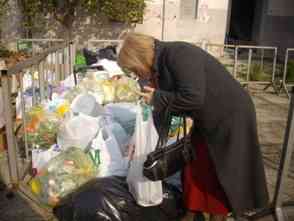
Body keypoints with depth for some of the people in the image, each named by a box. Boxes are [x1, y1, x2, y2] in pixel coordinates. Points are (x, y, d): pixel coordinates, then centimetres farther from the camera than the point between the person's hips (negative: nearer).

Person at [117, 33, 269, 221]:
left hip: (231, 116, -8)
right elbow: (162, 109, 8)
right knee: (196, 170, 13)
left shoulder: (178, 54, -25)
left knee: (222, 176, 4)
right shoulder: (160, 66, 2)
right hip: (206, 121, 9)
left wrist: (157, 97, -21)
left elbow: (192, 98, -35)